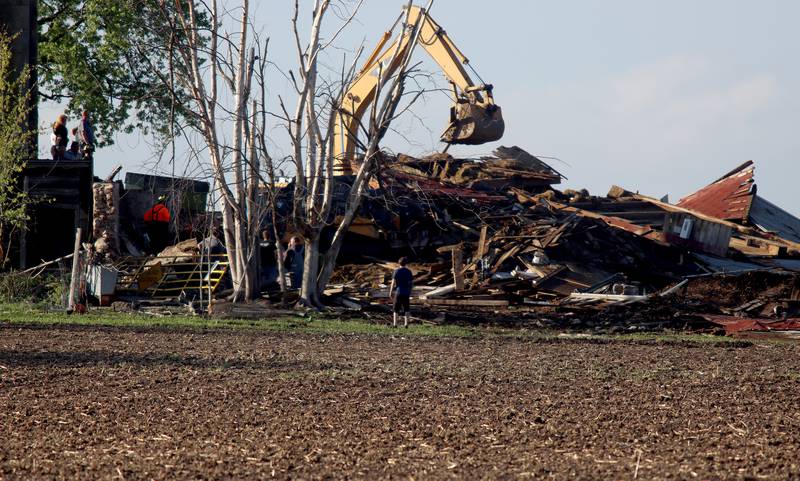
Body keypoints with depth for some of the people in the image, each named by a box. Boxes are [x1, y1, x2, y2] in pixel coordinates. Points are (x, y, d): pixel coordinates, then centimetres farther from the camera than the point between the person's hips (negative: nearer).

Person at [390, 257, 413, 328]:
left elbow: (393, 282, -10)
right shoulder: (409, 271, 3)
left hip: (398, 292, -2)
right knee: (406, 308, 8)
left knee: (396, 308, 5)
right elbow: (412, 283, 4)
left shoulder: (396, 271, -6)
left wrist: (391, 292, -2)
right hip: (406, 293, 2)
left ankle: (395, 324, 0)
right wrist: (410, 291, 17)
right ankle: (406, 323, 1)